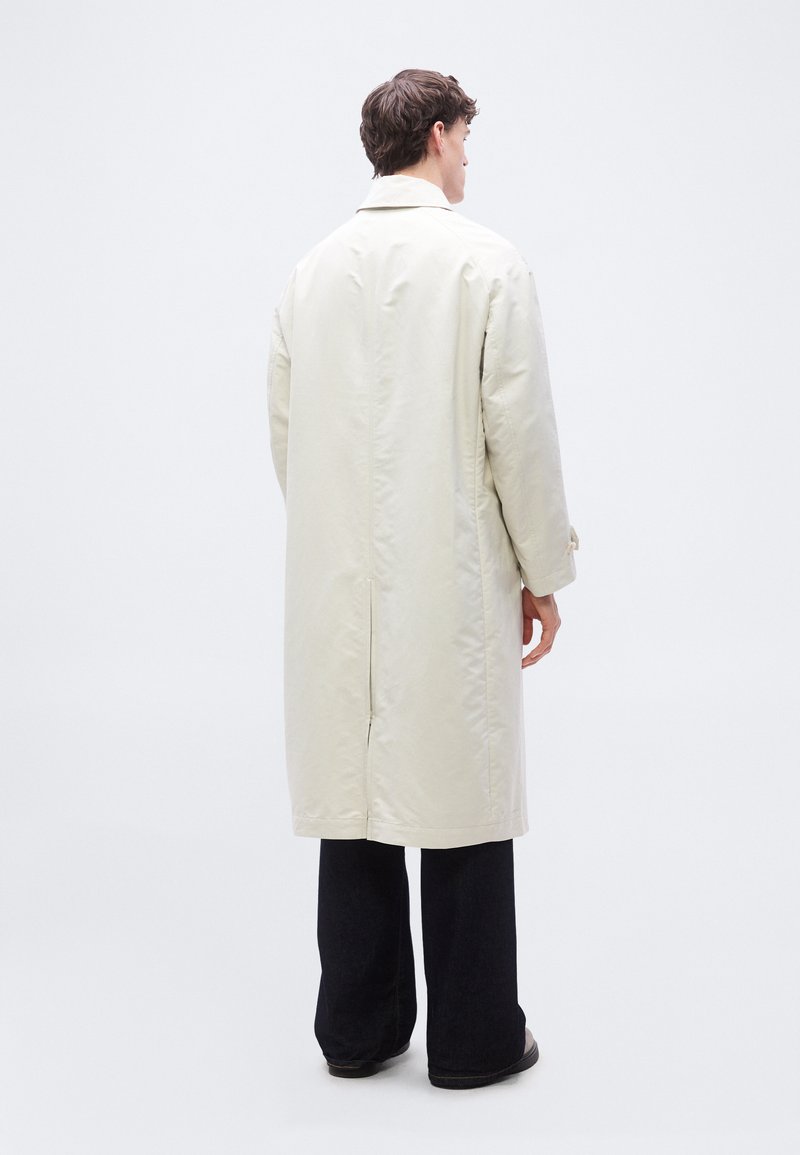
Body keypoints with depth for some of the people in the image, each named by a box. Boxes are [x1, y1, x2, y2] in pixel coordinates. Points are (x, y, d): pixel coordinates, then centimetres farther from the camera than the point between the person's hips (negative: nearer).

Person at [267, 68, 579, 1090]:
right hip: (452, 583, -5)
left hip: (338, 587, 5)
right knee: (461, 811, 5)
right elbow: (520, 429, -10)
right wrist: (543, 574, 0)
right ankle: (473, 1040, 16)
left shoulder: (312, 270, 6)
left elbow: (285, 425, 9)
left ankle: (358, 1028, 23)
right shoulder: (485, 262, -8)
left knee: (354, 804, 12)